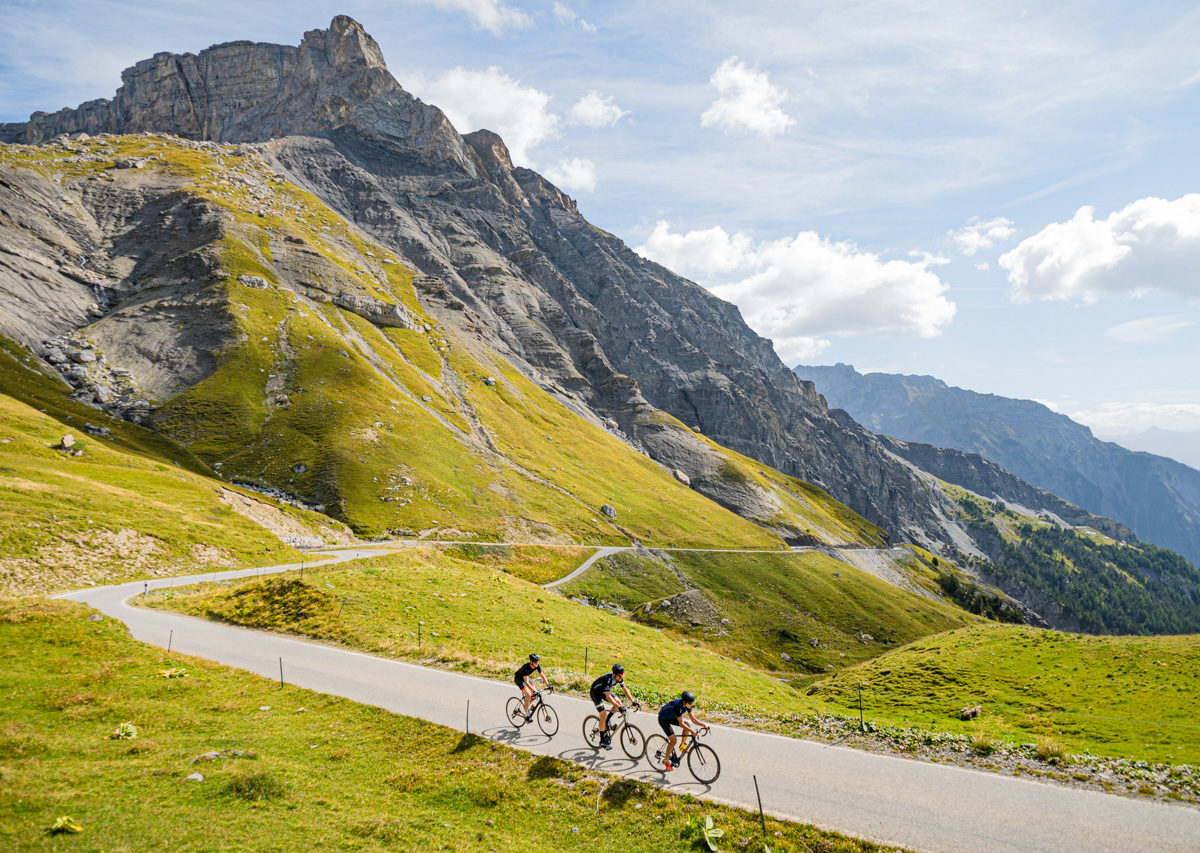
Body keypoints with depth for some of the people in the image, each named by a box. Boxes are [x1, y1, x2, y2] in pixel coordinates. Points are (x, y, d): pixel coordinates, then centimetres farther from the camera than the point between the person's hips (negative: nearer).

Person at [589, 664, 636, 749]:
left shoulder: (619, 678, -17)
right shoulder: (607, 679, -38)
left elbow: (625, 690, -10)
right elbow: (608, 696, -41)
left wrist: (633, 702, -20)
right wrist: (619, 707, -46)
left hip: (605, 691, 7)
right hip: (595, 692, -7)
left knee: (618, 702, -14)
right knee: (603, 715, -15)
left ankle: (607, 721, 8)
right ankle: (602, 741, -4)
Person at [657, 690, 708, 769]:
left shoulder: (687, 705, -13)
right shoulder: (678, 706, -36)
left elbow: (693, 719, -7)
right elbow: (681, 724, -32)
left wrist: (703, 724, -20)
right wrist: (692, 731, -39)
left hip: (671, 717, 8)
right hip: (663, 719, -8)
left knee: (687, 724, -8)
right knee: (673, 740, -15)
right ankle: (666, 760, 3)